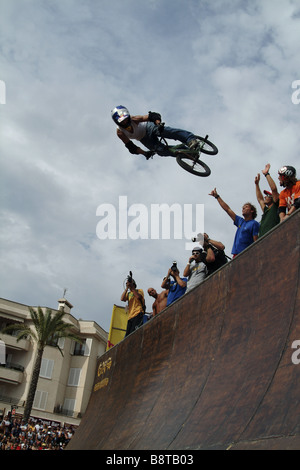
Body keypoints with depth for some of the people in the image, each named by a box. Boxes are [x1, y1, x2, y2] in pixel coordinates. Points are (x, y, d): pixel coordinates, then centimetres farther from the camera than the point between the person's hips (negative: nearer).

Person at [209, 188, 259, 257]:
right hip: (236, 254, 6)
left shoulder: (254, 224, 1)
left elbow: (256, 242, -7)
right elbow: (227, 209, 25)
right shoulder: (240, 221, 20)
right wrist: (217, 196, 29)